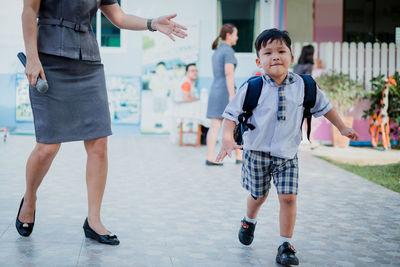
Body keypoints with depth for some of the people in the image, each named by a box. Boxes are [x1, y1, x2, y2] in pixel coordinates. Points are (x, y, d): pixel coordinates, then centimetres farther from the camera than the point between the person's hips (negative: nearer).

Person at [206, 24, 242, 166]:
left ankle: (210, 158, -5)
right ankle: (239, 156, 11)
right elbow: (229, 73, -19)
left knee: (215, 126, 1)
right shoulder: (228, 51, -10)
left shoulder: (216, 52, 17)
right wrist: (232, 95, -21)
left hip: (215, 90, 8)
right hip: (225, 91, -8)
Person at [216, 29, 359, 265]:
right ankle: (249, 221, 48)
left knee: (288, 197, -9)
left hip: (287, 154, 1)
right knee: (259, 195, 15)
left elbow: (323, 106, 10)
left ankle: (286, 245, 5)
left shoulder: (303, 85, -6)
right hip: (257, 152, -1)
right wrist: (228, 139, -25)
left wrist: (342, 128, 13)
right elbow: (232, 114, -11)